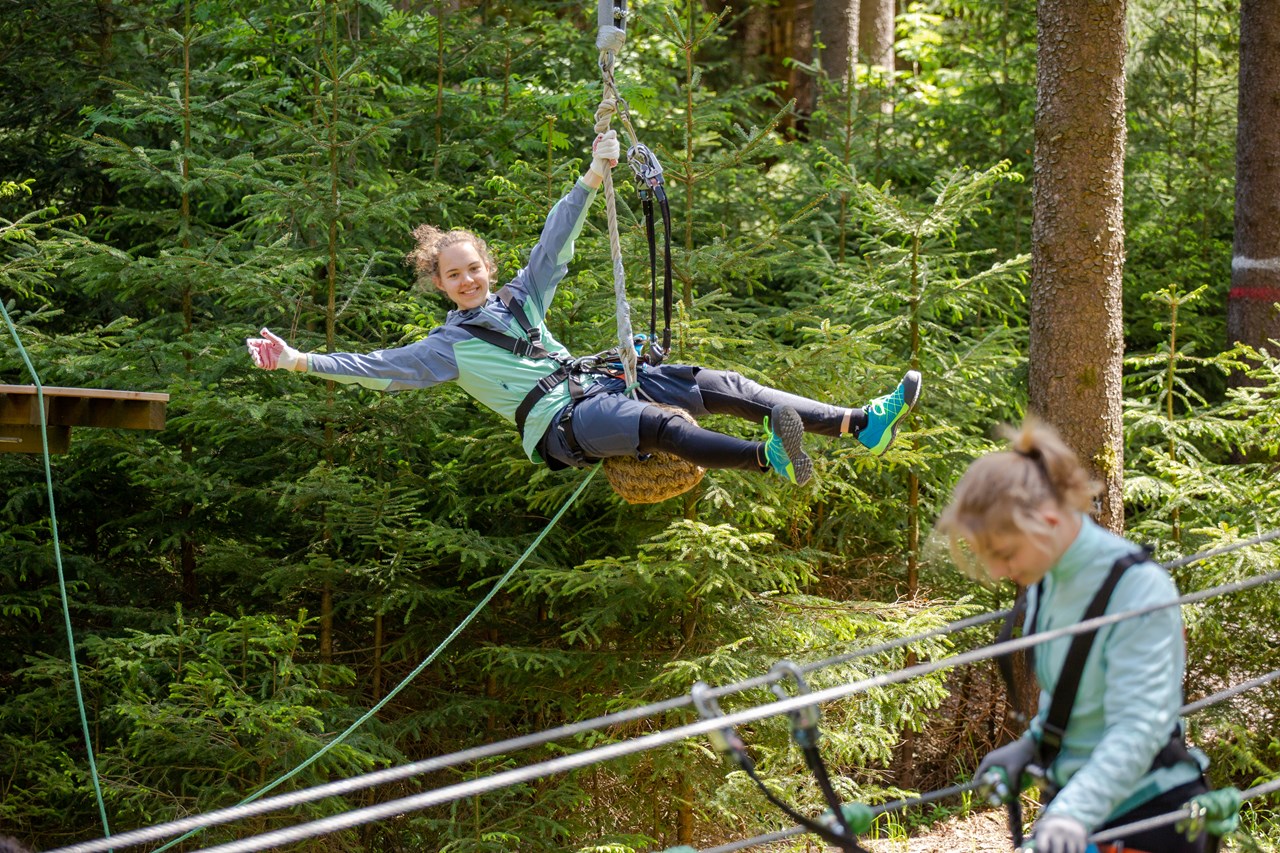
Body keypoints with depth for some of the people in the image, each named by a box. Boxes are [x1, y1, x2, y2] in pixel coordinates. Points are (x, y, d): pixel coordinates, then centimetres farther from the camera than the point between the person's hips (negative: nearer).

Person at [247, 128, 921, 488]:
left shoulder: (521, 298, 23)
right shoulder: (448, 346, 9)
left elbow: (555, 242, 22)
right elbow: (377, 367, 3)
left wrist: (592, 179, 15)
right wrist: (300, 362, -5)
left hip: (596, 386, 7)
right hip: (562, 423, -7)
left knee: (719, 386, -10)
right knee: (661, 424, -36)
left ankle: (861, 423, -18)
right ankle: (771, 459, -66)